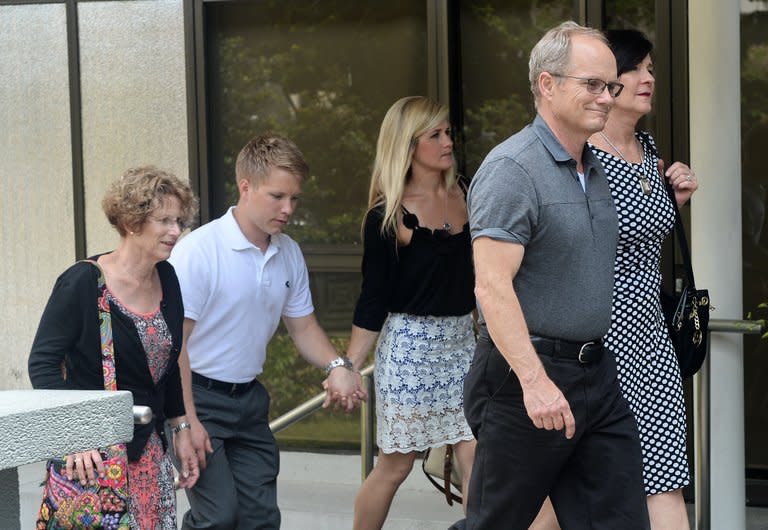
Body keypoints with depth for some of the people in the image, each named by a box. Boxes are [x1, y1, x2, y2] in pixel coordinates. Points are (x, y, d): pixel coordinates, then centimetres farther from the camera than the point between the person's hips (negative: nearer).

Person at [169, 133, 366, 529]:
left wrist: (336, 365, -5)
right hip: (198, 395, -7)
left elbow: (302, 326, 15)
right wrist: (187, 421, -21)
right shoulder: (199, 250, -17)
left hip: (249, 398, 7)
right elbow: (173, 341, -17)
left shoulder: (289, 254, 4)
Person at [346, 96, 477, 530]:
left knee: (475, 459, -3)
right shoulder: (388, 215, -8)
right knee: (395, 465, 4)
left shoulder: (462, 197, 7)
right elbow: (373, 301, -6)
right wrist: (349, 368, -9)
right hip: (412, 344, -5)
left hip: (463, 342, 5)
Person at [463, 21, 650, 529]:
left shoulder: (595, 168, 15)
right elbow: (492, 286, -22)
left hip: (597, 373, 8)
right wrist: (535, 380, -27)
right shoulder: (512, 168, -14)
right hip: (526, 375, -8)